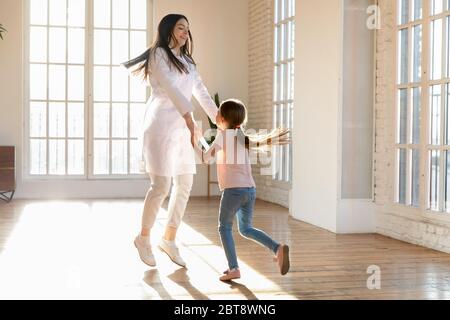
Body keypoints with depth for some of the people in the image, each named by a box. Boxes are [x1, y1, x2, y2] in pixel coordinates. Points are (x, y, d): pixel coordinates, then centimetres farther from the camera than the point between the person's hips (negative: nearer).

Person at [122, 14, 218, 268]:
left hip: (181, 129, 7)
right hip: (161, 125, -7)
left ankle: (169, 240, 19)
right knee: (161, 186, -8)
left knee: (184, 185, 6)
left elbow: (203, 95, 16)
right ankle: (144, 238, 12)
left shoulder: (188, 62, 20)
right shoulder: (158, 54, -2)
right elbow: (171, 88, -15)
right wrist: (190, 120, -26)